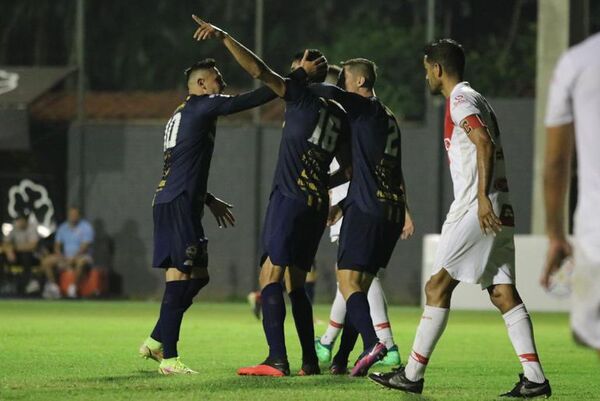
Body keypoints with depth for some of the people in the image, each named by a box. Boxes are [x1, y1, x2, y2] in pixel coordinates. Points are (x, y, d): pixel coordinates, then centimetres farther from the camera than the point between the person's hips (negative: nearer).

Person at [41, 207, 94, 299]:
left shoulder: (86, 227, -7)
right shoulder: (63, 228, 11)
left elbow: (85, 247, -15)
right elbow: (57, 245, 11)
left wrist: (71, 259, -23)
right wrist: (61, 259, -9)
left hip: (81, 256, -5)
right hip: (65, 256, 5)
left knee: (81, 262, -41)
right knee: (46, 261, -16)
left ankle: (73, 288, -32)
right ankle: (53, 287, -13)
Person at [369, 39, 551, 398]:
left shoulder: (461, 101, -7)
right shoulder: (476, 99, 22)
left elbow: (485, 143, -21)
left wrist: (482, 198, -28)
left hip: (476, 209, -9)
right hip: (498, 213, 9)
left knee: (438, 286, -5)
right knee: (502, 292, 3)